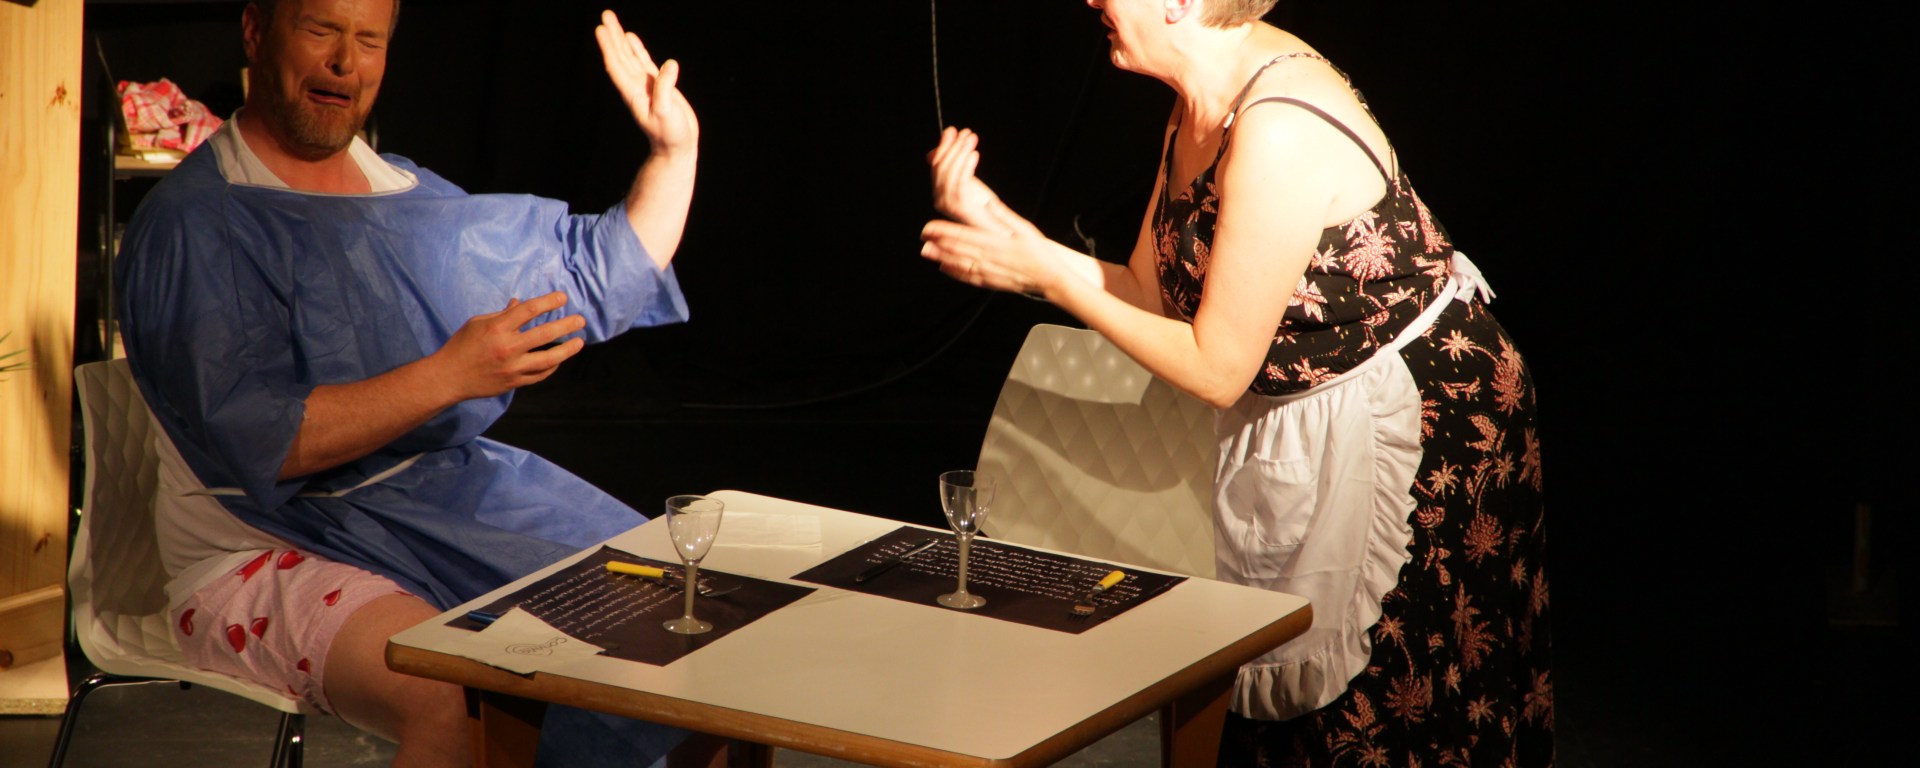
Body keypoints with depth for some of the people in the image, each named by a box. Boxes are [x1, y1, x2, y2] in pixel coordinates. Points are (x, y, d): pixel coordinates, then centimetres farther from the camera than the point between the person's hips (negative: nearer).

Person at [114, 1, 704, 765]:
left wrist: (675, 150, 7)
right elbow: (255, 442, -22)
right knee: (456, 698, -34)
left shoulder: (407, 197, 13)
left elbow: (596, 273, 22)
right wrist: (450, 376, -25)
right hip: (262, 559, -7)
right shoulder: (191, 227, -11)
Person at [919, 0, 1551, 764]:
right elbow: (1150, 295, 5)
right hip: (1305, 432, 9)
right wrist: (1004, 231, -6)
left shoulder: (1281, 133, -29)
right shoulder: (1204, 103, -1)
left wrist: (1043, 271, -16)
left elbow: (1216, 369, -23)